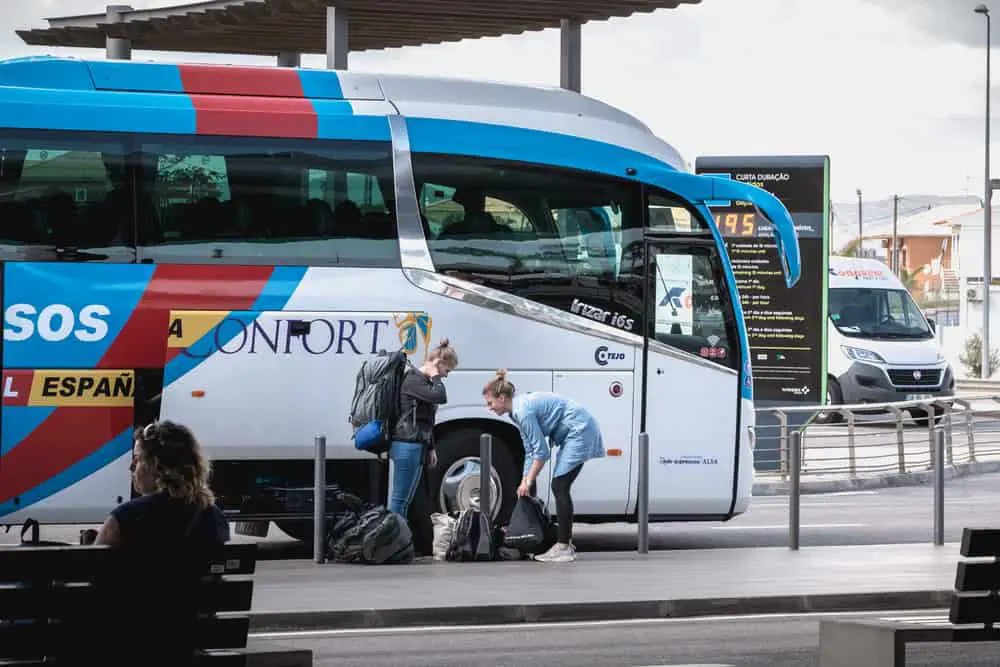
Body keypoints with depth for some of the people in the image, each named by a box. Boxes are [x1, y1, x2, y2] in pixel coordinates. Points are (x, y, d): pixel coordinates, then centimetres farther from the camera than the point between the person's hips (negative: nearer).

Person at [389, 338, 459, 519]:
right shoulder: (413, 379, -11)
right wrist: (435, 376, -9)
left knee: (405, 500, 10)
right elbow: (440, 397, -26)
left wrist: (430, 448, 23)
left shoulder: (426, 381, 20)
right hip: (407, 445, -10)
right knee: (400, 498, -11)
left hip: (418, 446, 10)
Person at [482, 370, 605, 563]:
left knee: (559, 487, -11)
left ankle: (563, 547, -12)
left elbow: (541, 451, -17)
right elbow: (530, 452, 18)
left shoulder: (523, 411, -19)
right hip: (575, 433, 10)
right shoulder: (518, 410, 11)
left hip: (580, 430, -10)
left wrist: (528, 482, -9)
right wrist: (524, 483, 16)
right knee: (560, 487, 10)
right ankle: (566, 543, 15)